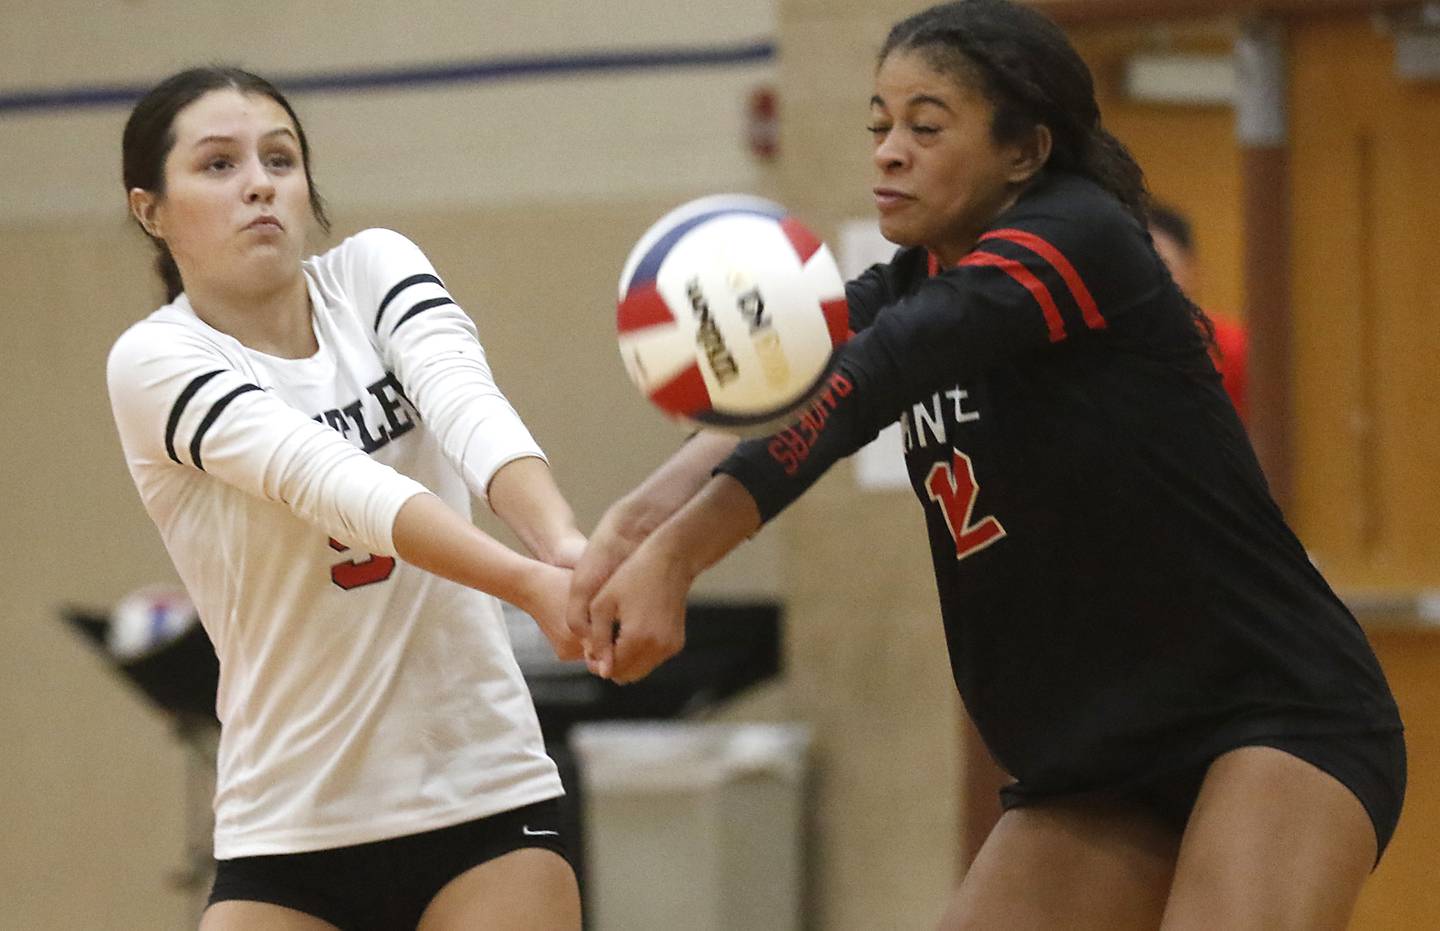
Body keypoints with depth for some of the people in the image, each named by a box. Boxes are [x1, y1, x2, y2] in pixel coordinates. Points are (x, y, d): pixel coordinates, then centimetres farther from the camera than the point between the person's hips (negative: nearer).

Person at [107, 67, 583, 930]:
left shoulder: (373, 270, 1)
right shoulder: (153, 363, -9)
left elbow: (467, 405, -19)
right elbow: (332, 481, -25)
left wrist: (564, 544, -41)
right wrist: (530, 583, -41)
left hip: (488, 800, 2)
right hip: (287, 823, -2)